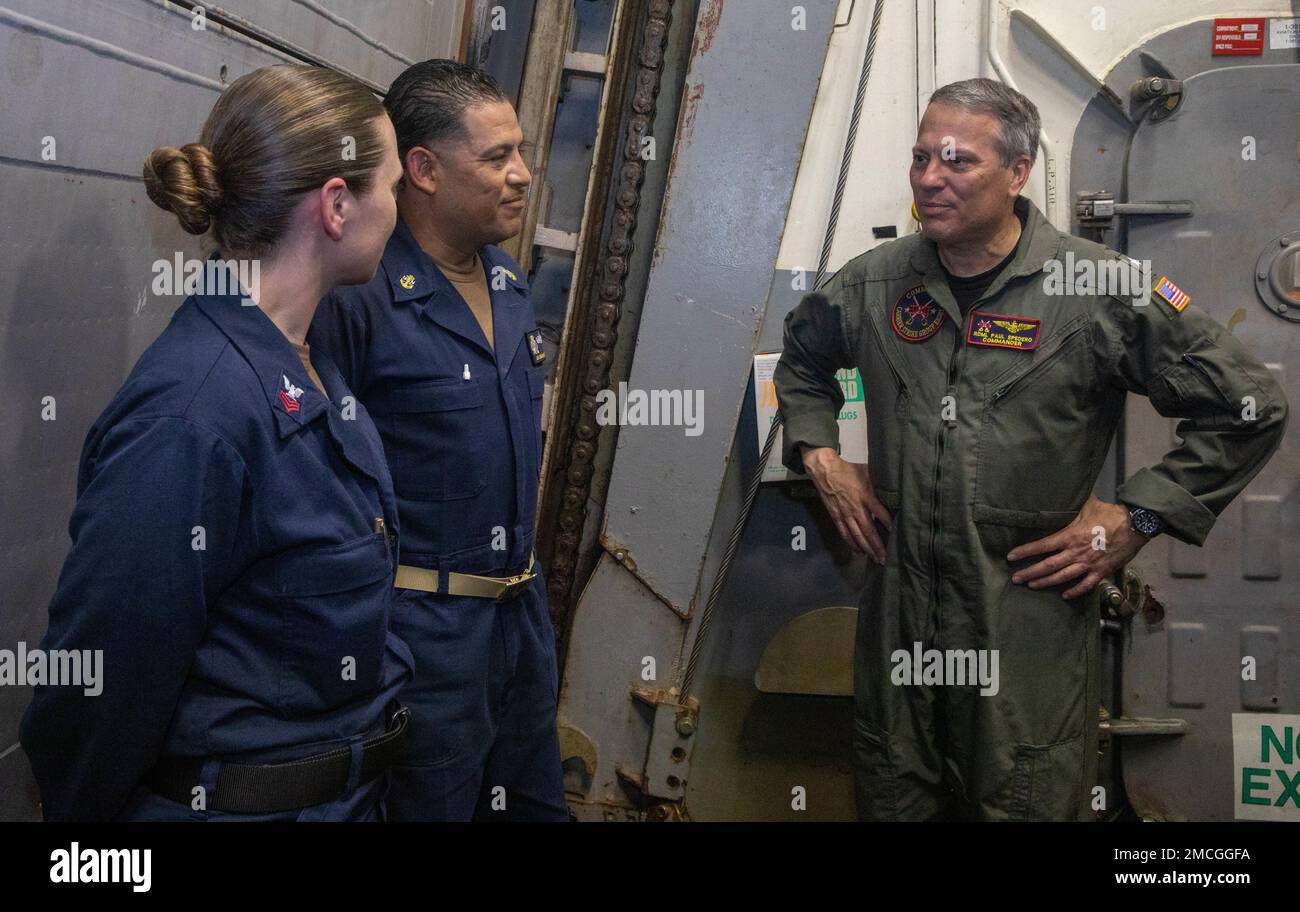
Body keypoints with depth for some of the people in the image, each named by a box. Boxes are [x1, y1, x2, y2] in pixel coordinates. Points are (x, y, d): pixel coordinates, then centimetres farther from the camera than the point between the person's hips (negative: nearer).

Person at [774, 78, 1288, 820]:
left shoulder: (1104, 289, -9)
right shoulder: (875, 283, 4)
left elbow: (1251, 408, -5)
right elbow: (802, 360, 25)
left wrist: (1136, 518, -8)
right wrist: (821, 457, 10)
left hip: (1031, 637, -4)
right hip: (898, 622, 4)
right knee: (892, 800, 17)